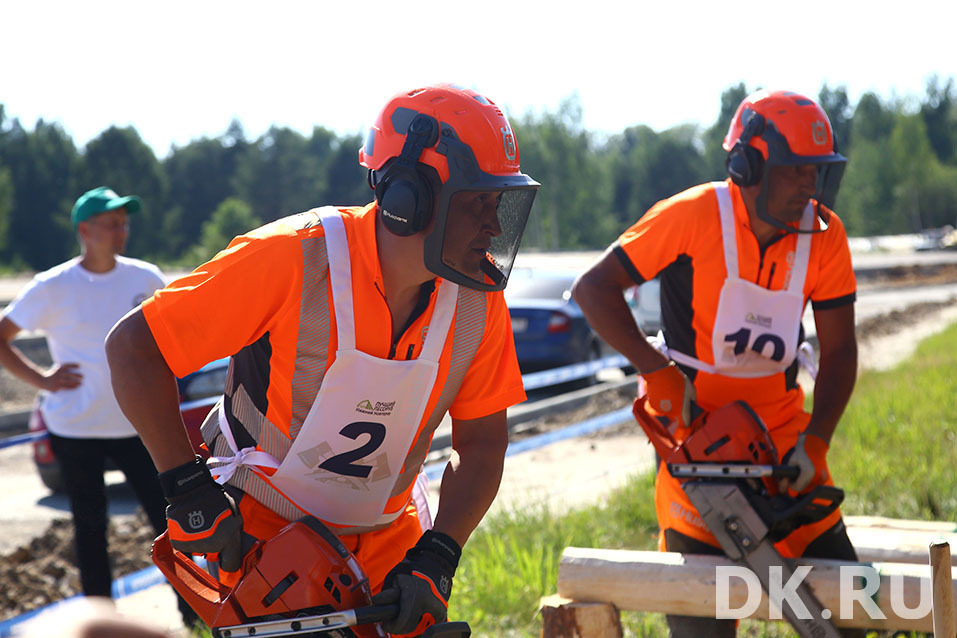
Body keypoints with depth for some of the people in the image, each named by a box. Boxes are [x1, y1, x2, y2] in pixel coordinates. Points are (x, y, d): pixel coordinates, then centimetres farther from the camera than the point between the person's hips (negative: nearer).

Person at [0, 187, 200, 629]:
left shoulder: (144, 278, 0)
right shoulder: (52, 288, -9)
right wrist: (41, 379, -10)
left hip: (135, 423, 2)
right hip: (76, 430, -2)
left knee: (168, 518, 1)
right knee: (90, 527, 7)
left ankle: (195, 616, 11)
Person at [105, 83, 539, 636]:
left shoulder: (478, 299, -11)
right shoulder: (296, 258, -26)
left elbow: (482, 443, -3)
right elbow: (133, 348, -21)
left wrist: (435, 560, -15)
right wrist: (189, 489, -22)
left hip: (384, 534, 5)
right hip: (261, 528, -4)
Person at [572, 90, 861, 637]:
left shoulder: (824, 234, -5)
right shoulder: (694, 216, -16)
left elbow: (839, 351, -1)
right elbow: (594, 288, -14)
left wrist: (816, 442, -13)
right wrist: (656, 371, -21)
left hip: (781, 425, 4)